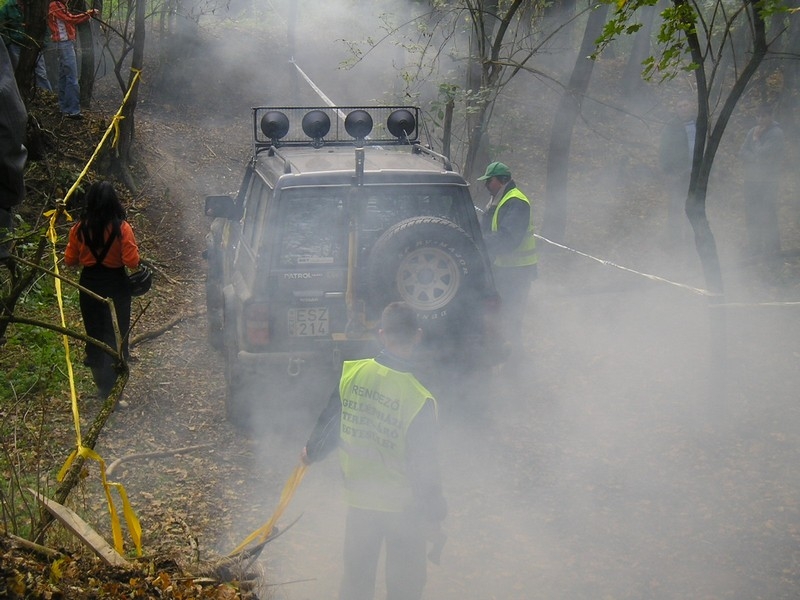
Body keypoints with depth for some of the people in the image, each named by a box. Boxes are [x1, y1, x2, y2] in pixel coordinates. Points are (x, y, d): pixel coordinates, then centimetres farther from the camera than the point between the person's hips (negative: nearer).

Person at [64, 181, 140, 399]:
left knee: (95, 334, 14)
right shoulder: (122, 228, -14)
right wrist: (134, 249, 4)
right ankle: (114, 386, 3)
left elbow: (70, 260, 1)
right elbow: (132, 262, -16)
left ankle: (102, 384, 21)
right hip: (116, 285, -2)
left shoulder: (80, 228, -6)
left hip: (89, 285, 3)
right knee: (117, 335, 6)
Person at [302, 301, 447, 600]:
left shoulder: (351, 374, -14)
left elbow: (329, 422, 2)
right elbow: (425, 466, -18)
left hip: (359, 500, 4)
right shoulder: (419, 400, -27)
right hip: (404, 508, -4)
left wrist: (312, 451, 23)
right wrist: (434, 513, -3)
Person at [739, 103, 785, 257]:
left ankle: (772, 248, -5)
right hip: (751, 179, 6)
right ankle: (755, 248, 14)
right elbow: (742, 152, 5)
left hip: (768, 180, -6)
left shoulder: (776, 133, -9)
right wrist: (756, 158, -10)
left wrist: (756, 139, -7)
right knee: (751, 215, 7)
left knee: (767, 215, -11)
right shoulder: (753, 131, 11)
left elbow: (762, 154, -18)